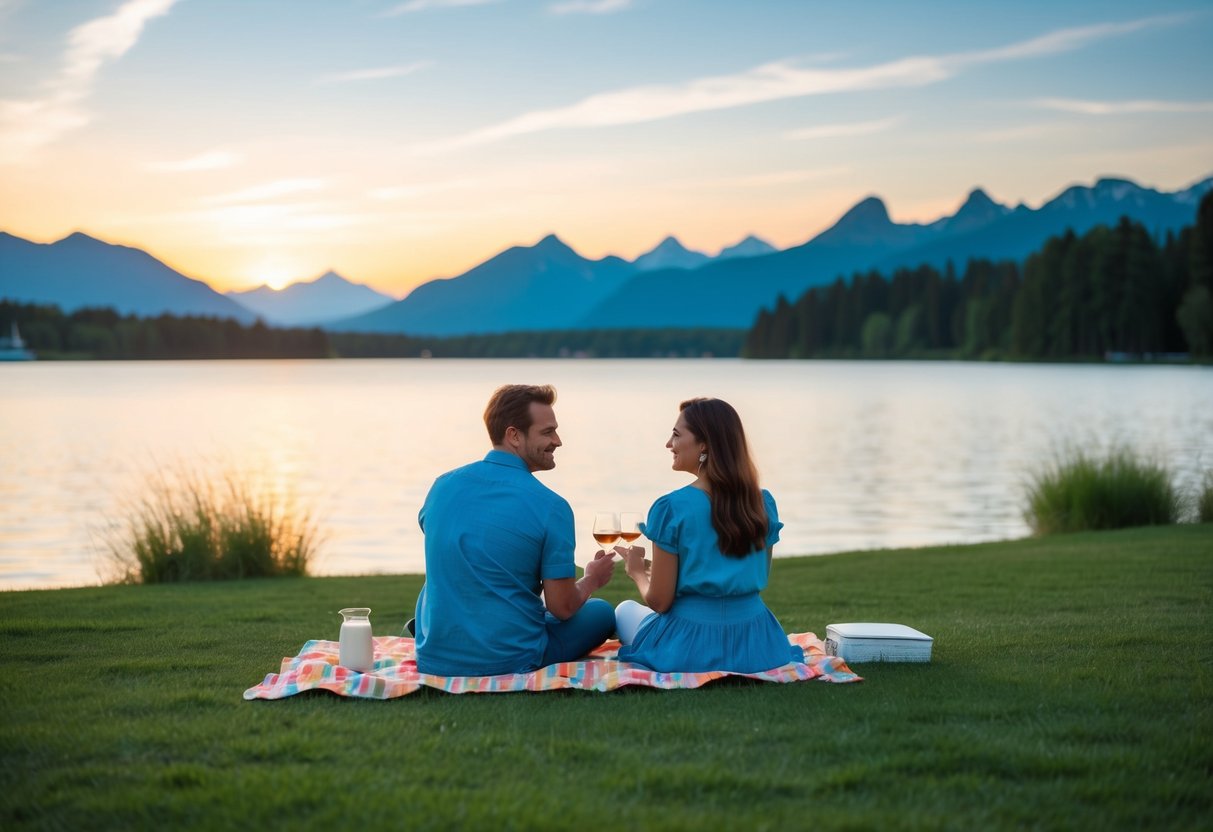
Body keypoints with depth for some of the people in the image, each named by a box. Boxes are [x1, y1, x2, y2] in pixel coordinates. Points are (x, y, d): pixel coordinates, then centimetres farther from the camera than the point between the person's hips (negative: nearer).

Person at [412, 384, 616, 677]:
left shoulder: (443, 485, 1)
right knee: (601, 612, 18)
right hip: (509, 661, -5)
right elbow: (562, 607, -11)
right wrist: (592, 580, 12)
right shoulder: (550, 506, -16)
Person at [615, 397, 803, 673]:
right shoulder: (764, 503, -2)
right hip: (755, 646, 5)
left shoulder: (672, 508, -17)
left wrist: (638, 572, 10)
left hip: (689, 648, -5)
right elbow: (759, 579, 11)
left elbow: (659, 601, -12)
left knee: (625, 610, 29)